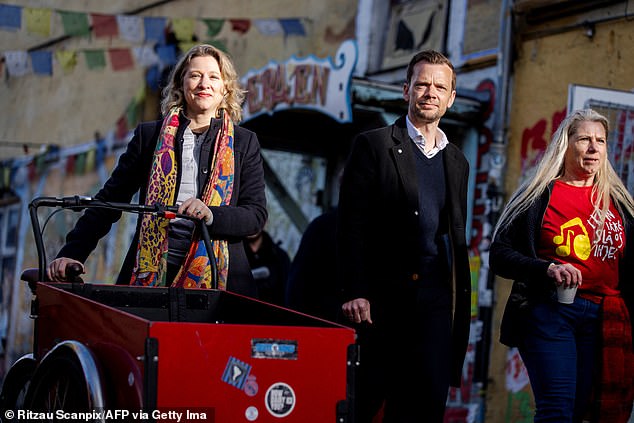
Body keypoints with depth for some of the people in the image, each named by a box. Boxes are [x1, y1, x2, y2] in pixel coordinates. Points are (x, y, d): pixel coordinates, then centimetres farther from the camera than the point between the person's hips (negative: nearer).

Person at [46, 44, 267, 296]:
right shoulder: (149, 135, 10)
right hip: (151, 273, 1)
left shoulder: (244, 143, 9)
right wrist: (71, 254, -2)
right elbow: (110, 199, 9)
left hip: (218, 276, 0)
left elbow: (257, 214, 2)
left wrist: (211, 215, -18)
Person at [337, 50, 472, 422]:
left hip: (436, 297, 5)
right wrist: (355, 292, -13)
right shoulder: (373, 145, 1)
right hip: (382, 296, -4)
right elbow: (352, 225, -5)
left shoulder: (457, 161, 18)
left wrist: (463, 300, 13)